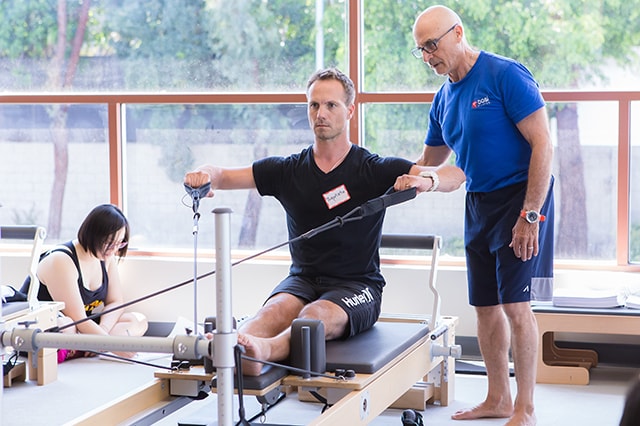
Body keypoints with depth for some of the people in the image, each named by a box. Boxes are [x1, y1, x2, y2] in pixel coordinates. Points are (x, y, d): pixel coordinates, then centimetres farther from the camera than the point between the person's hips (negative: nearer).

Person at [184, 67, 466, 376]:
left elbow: (455, 176, -9)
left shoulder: (375, 170, 0)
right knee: (277, 309, -32)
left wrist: (425, 180, -33)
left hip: (356, 285, -2)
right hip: (302, 280, 2)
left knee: (318, 315, -35)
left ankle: (263, 350, -67)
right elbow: (225, 177, 5)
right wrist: (205, 175, -21)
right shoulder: (288, 170, 9)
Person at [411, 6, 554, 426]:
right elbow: (427, 163, 22)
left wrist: (530, 216, -20)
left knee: (515, 303, -10)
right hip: (479, 203, 8)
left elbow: (543, 145, -17)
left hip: (520, 197, -8)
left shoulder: (505, 75, -14)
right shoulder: (444, 99, 10)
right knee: (486, 307, 11)